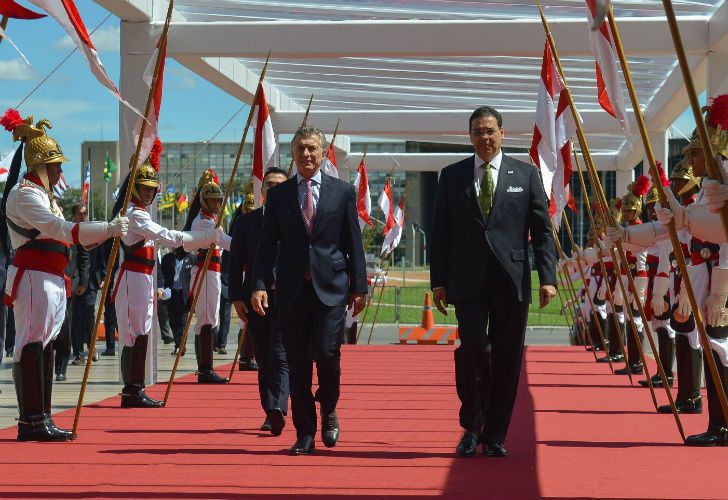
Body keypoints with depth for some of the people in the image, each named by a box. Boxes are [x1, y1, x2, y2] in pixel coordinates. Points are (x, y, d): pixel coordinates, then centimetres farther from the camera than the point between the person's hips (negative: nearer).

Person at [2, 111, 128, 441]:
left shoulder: (43, 194, 21)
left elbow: (62, 234, 23)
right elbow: (60, 229, -23)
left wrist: (103, 234, 15)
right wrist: (107, 230, -24)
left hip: (51, 279, 11)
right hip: (33, 277, -11)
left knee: (45, 346, 11)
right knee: (32, 346, -10)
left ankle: (41, 419, 15)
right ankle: (31, 422, -10)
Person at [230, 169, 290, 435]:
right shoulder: (245, 221, 10)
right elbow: (235, 262, 9)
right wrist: (236, 297, 1)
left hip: (287, 300, -2)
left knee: (280, 356, -10)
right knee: (264, 360, 7)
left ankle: (277, 408, -17)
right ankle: (270, 413, 14)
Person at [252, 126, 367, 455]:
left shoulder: (343, 191, 6)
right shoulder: (278, 194, 8)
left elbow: (354, 243, 7)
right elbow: (267, 245, 7)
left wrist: (359, 286, 3)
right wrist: (260, 285, -5)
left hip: (330, 287, -1)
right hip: (292, 289, 1)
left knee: (327, 354, -12)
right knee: (297, 364, 3)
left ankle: (328, 412, 16)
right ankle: (305, 434, 12)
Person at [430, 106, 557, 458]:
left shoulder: (526, 175, 8)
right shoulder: (452, 176, 10)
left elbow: (542, 230, 6)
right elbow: (440, 232, 10)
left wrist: (547, 277, -3)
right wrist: (438, 280, 3)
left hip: (511, 280, 1)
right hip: (467, 280, -1)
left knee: (507, 359, 3)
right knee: (473, 349, -12)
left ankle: (495, 436, 13)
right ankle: (471, 429, 6)